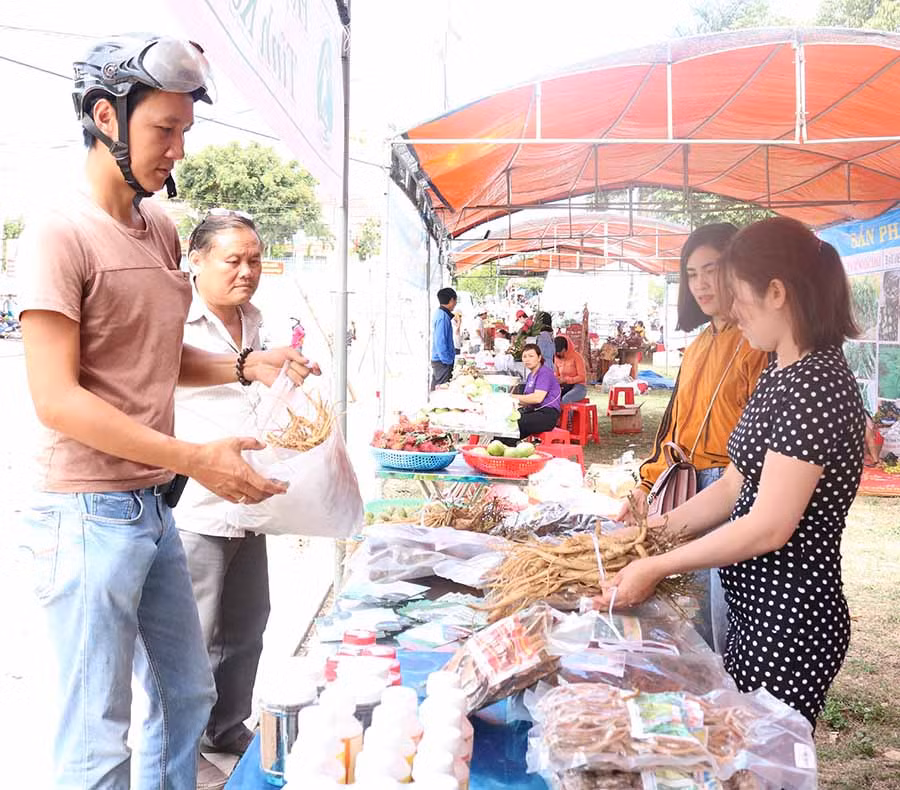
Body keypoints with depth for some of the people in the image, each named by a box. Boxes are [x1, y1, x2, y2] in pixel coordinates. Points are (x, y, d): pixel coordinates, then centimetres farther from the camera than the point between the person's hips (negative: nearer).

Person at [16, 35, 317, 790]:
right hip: (90, 514, -8)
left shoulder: (162, 229, 10)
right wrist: (195, 458, -23)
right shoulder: (61, 232, -14)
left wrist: (247, 366, 2)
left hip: (155, 507, 8)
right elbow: (55, 398, -19)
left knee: (187, 695, 20)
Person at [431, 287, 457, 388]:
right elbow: (440, 342, -22)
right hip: (443, 362, -10)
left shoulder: (439, 314, 12)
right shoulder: (443, 317, -18)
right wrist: (447, 361, -17)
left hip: (437, 360, 10)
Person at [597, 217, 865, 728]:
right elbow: (736, 485, 13)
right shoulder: (781, 374, 9)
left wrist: (657, 567, -18)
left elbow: (769, 527, -24)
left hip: (790, 626, -9)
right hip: (755, 609, 9)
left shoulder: (818, 383, -22)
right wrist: (656, 529, 7)